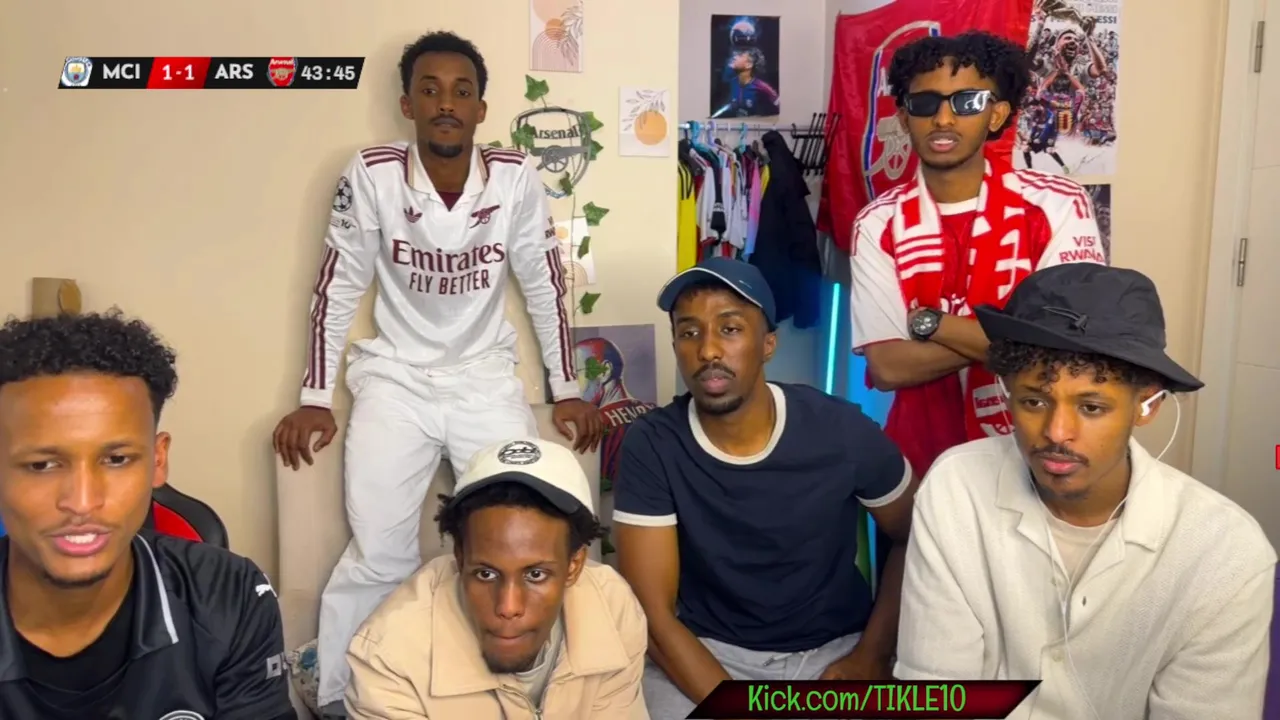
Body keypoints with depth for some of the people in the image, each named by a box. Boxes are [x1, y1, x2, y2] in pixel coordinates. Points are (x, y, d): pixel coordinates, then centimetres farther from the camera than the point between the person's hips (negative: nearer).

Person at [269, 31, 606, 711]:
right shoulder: (371, 175, -12)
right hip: (395, 379, -1)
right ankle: (336, 695, 16)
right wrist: (315, 398, -2)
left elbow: (544, 286, 1)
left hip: (486, 376, 1)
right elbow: (338, 287, -3)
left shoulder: (516, 177, -9)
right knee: (378, 557, -8)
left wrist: (567, 390, 3)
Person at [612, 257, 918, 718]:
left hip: (834, 649, 1)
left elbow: (915, 539, 4)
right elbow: (655, 614, -13)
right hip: (707, 651, 0)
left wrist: (871, 654, -5)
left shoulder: (842, 432, -12)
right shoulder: (651, 446, -14)